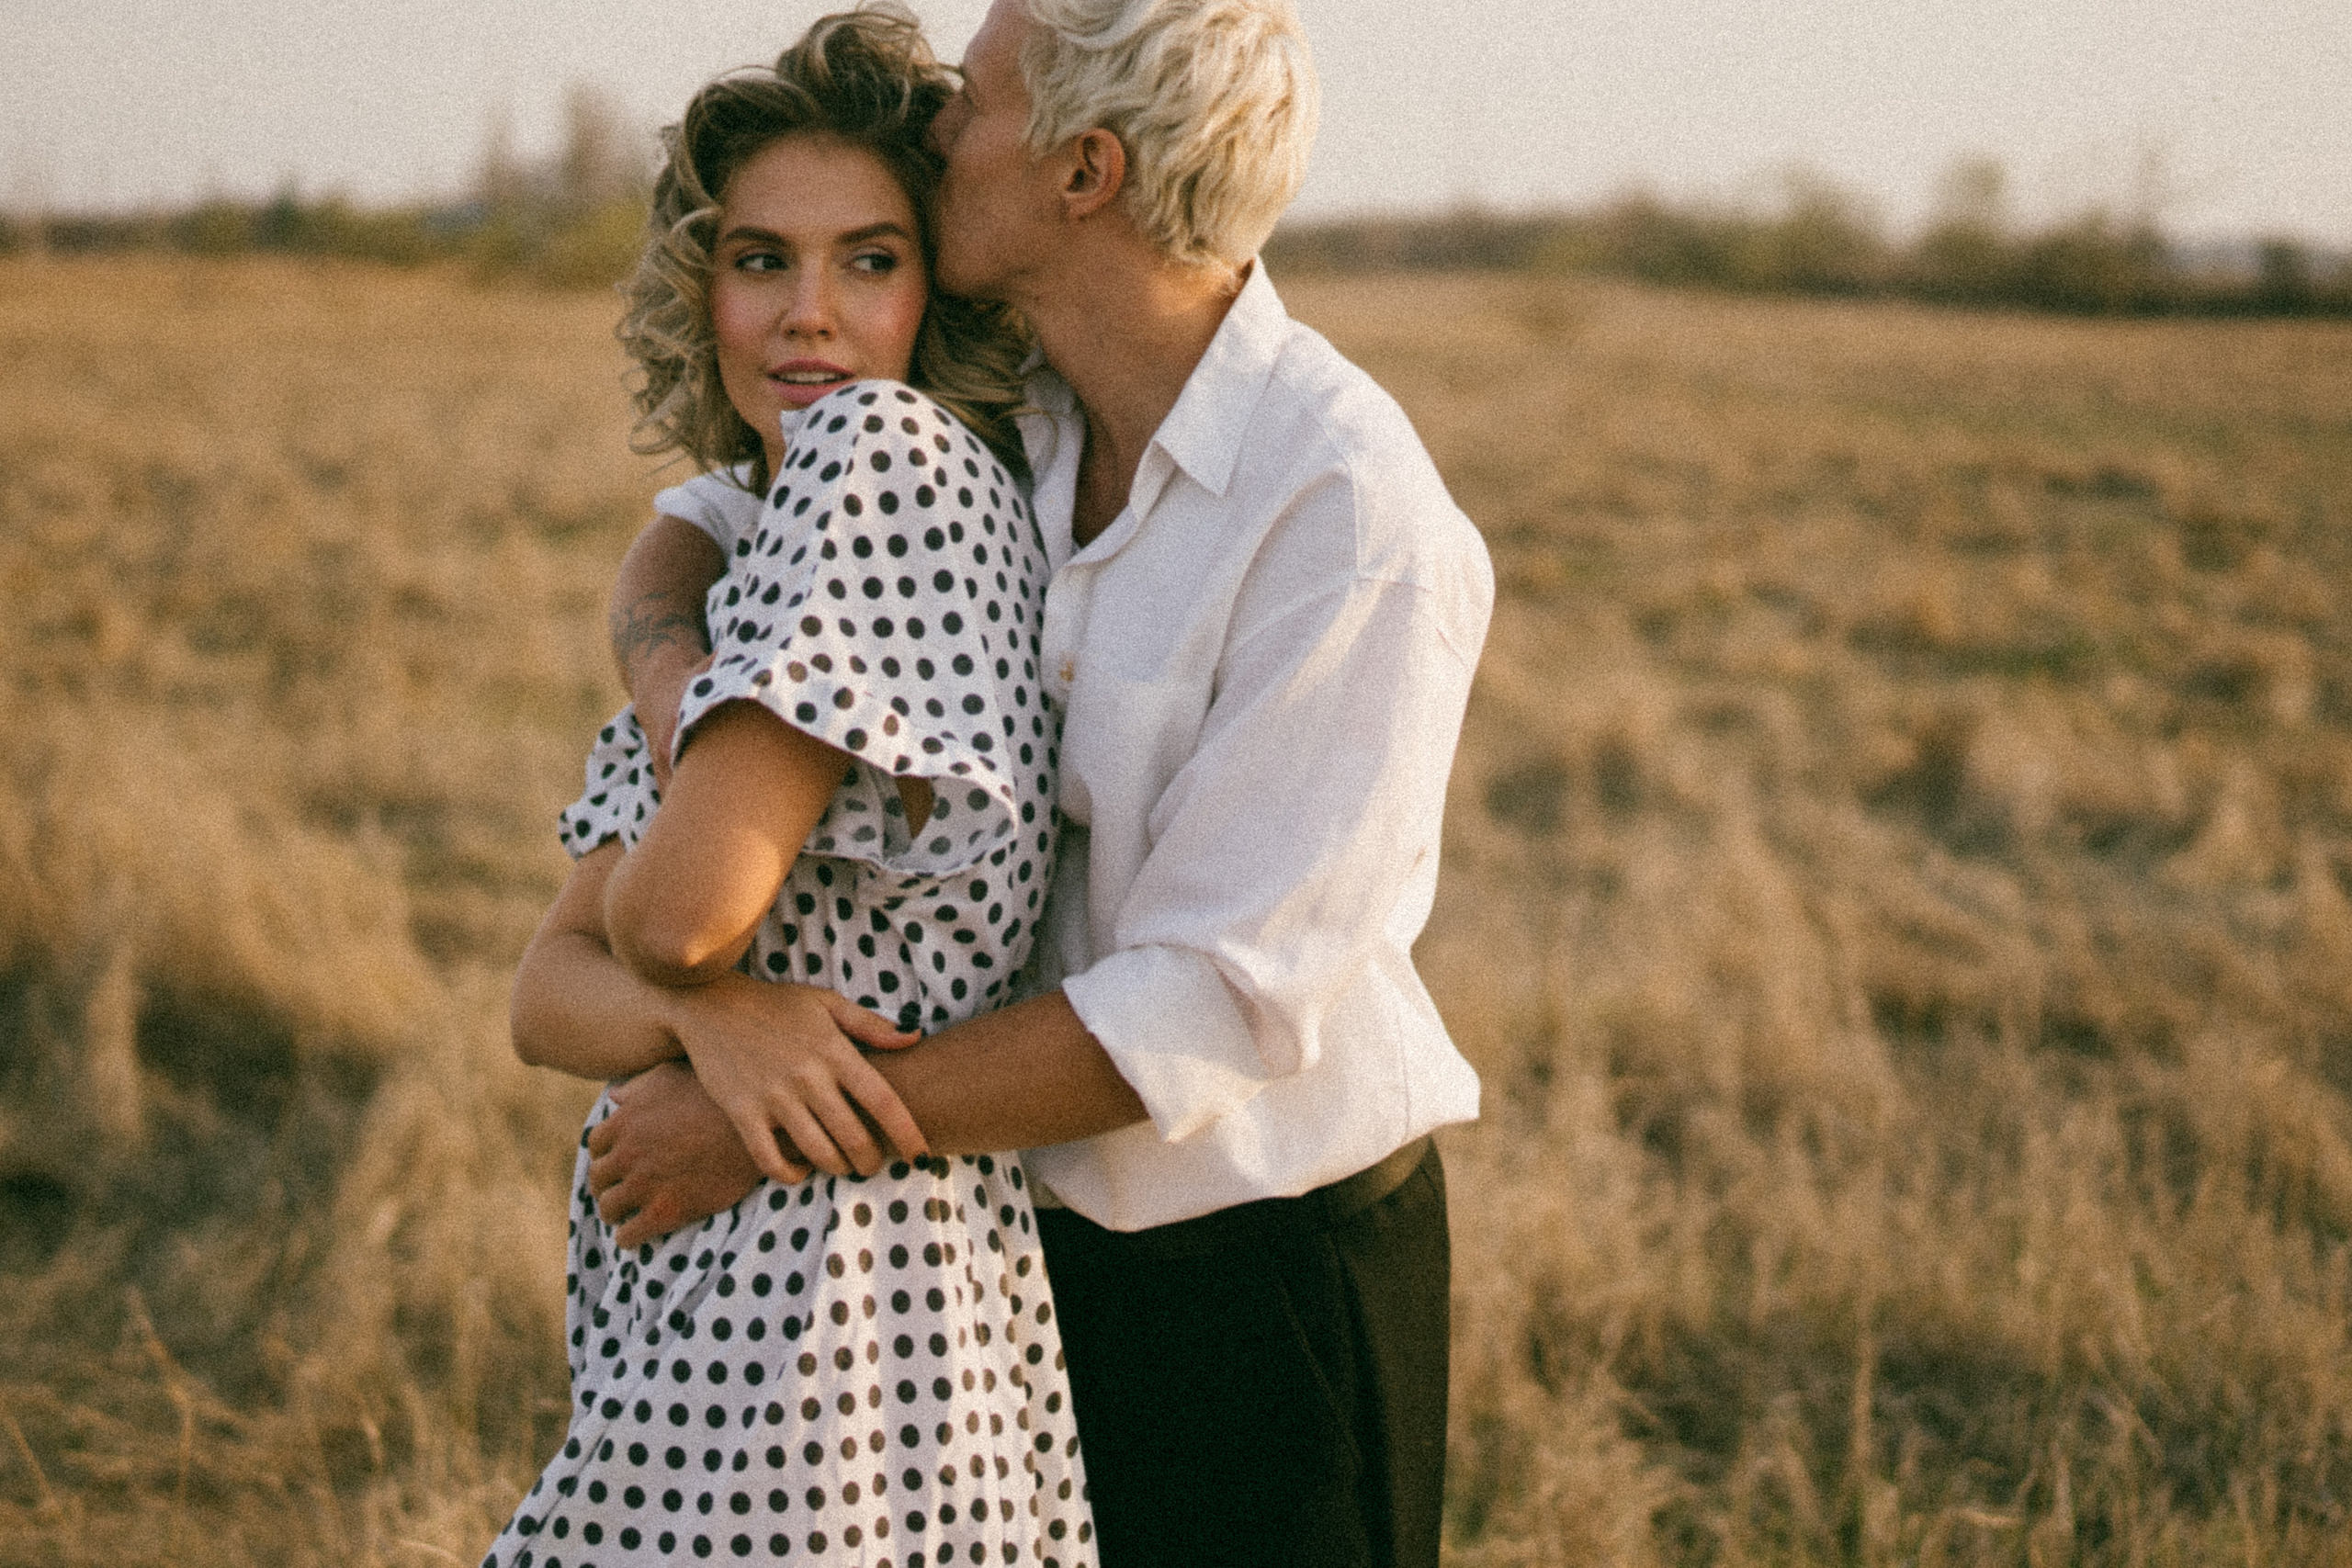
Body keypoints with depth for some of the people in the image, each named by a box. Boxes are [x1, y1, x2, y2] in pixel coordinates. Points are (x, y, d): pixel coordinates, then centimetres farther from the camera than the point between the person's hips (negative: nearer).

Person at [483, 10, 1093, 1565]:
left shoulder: (889, 453, -12)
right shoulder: (722, 534, 13)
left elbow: (683, 909, -22)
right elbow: (552, 990, 6)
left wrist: (684, 966, 0)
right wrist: (705, 1021, -14)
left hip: (813, 1318, -8)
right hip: (677, 1315, 8)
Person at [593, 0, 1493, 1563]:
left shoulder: (1361, 526, -24)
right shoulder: (1009, 428, -2)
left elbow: (1211, 1007, -25)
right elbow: (685, 543, 9)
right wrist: (679, 686, -17)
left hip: (1267, 1266, -6)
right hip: (1028, 1227, 6)